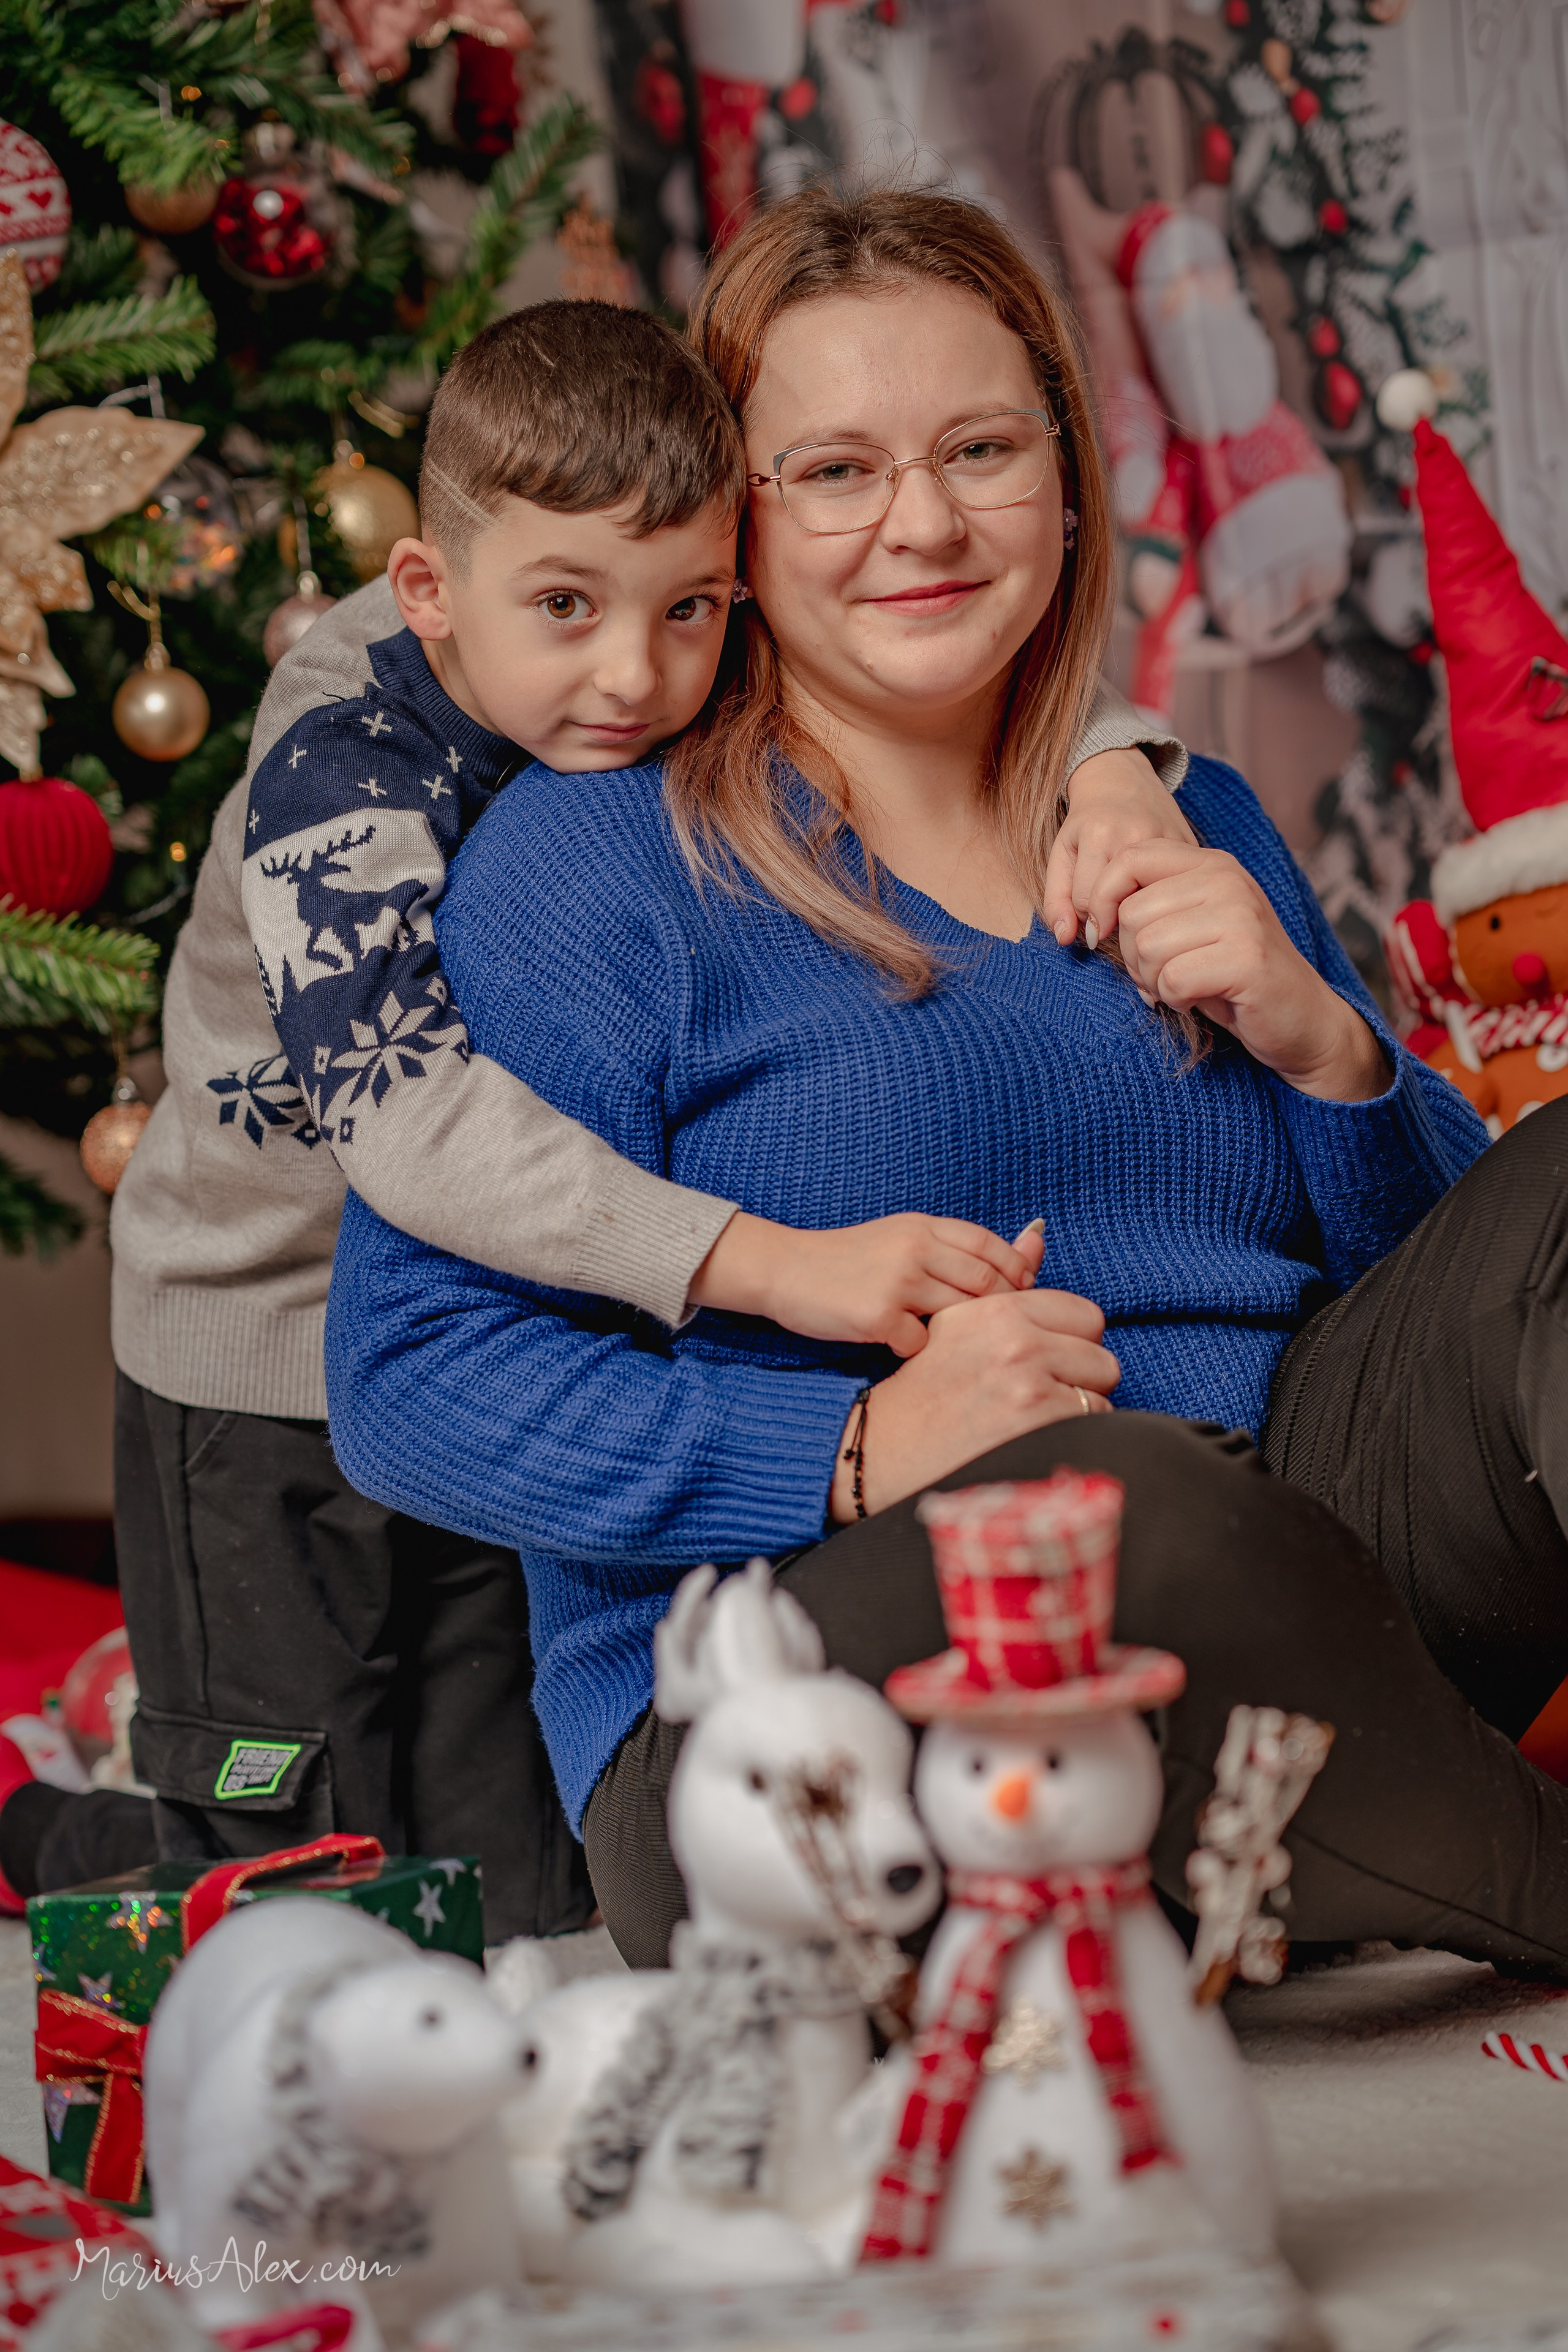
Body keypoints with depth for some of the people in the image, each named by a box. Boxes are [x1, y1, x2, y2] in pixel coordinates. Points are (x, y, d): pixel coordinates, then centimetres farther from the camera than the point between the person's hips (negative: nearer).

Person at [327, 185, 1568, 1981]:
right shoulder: (588, 857, 1)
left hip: (1274, 1646, 6)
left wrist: (1325, 1054, -2)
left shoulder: (1192, 834, 18)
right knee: (1108, 1495, -37)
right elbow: (407, 1381, -8)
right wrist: (855, 1456, -21)